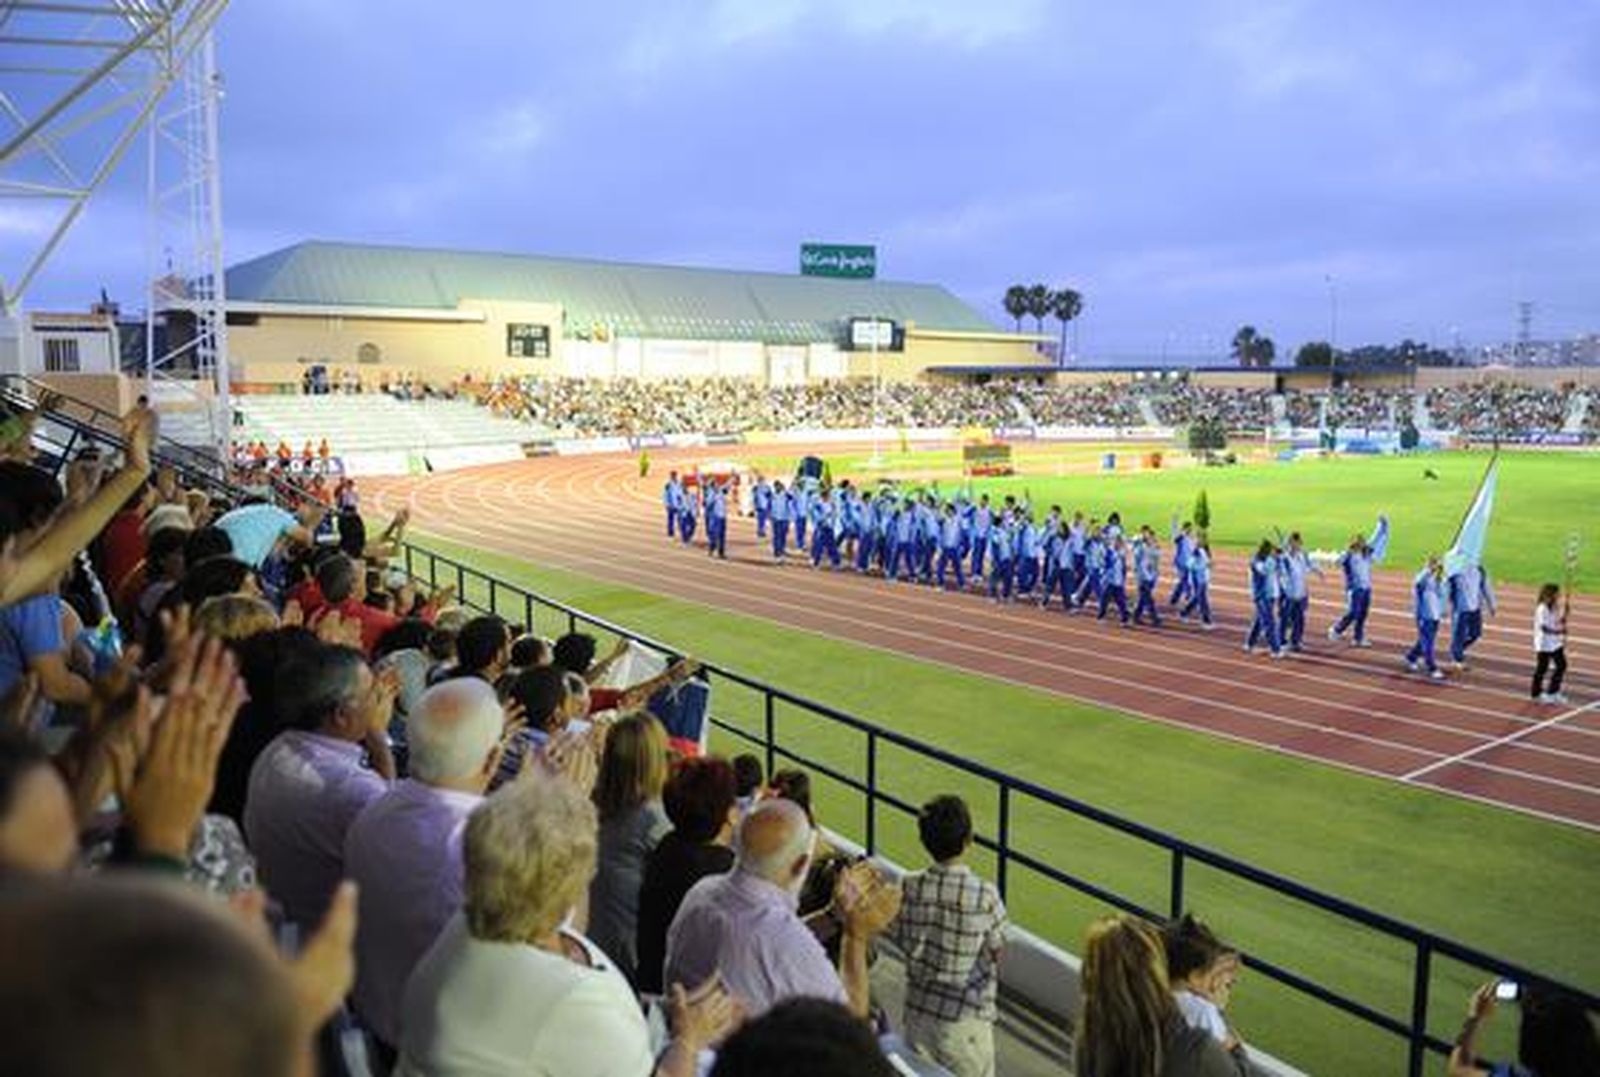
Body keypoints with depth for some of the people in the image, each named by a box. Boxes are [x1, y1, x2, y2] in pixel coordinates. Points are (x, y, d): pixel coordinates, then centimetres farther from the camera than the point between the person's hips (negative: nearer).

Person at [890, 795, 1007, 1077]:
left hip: (918, 1007, 3)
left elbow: (902, 942, 0)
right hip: (965, 1015, -3)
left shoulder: (909, 887, -13)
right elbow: (997, 951, -8)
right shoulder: (985, 896, -22)